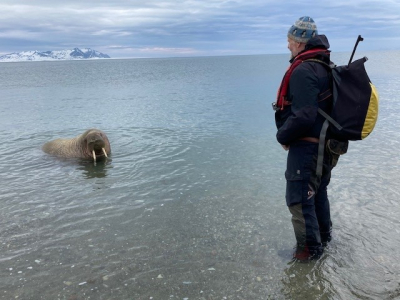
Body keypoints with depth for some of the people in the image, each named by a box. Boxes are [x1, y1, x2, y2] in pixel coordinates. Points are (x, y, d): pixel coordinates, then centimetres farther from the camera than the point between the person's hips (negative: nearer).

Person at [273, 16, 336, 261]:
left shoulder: (303, 70, -21)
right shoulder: (325, 67, 10)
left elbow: (304, 116, -28)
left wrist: (283, 136, -12)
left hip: (306, 147, -10)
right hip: (325, 145, 10)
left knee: (299, 199, 2)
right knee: (317, 192, 23)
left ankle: (310, 249, 14)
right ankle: (323, 237, 38)